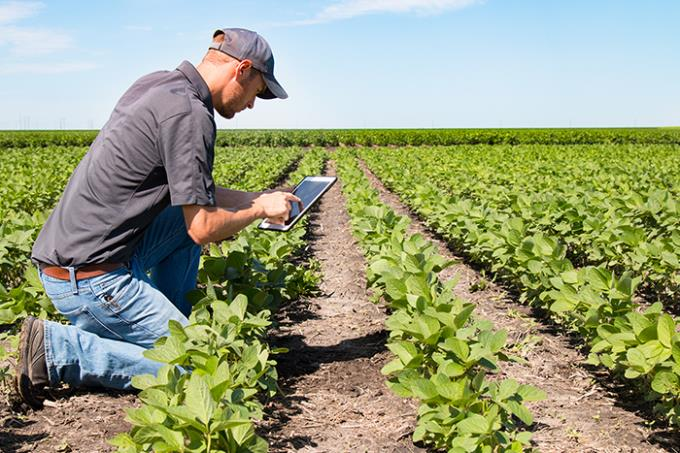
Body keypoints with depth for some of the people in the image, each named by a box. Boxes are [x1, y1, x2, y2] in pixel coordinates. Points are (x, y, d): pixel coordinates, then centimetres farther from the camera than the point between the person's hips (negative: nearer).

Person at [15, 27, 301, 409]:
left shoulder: (156, 84, 10)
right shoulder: (190, 114, -19)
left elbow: (187, 188, 20)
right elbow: (203, 229, -17)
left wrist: (256, 198, 20)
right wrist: (261, 210, 1)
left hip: (66, 250, 10)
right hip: (89, 275, -10)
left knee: (188, 216, 19)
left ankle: (168, 327, 19)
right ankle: (58, 349, -6)